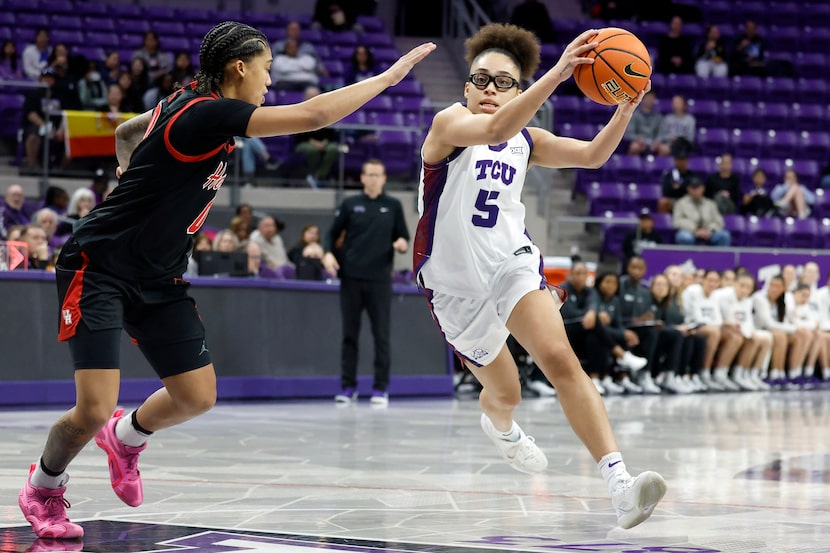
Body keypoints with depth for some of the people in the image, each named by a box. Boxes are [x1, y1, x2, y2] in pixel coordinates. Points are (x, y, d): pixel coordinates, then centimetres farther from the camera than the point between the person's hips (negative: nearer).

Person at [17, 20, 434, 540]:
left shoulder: (188, 104, 7)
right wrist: (392, 73, -20)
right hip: (99, 268, -9)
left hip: (158, 280, 9)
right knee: (94, 410, -14)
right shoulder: (207, 113, -21)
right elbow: (313, 115, -27)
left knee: (198, 396, 2)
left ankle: (127, 436, 32)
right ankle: (43, 486, 14)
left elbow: (126, 132, 26)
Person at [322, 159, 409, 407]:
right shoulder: (350, 204, 7)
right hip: (351, 277, 1)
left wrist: (403, 244, -13)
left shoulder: (393, 206, 7)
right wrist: (329, 253, -8)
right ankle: (348, 386, 12)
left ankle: (381, 388, 5)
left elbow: (404, 238, 10)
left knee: (381, 334, 0)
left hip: (380, 279, -1)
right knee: (350, 333, 5)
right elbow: (334, 233, 10)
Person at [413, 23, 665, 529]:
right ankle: (501, 426, 56)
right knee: (505, 392, 13)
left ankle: (620, 485, -35)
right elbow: (495, 130, -33)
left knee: (560, 360, -23)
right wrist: (557, 74, -45)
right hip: (456, 283, -3)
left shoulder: (527, 140, 7)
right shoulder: (449, 124, -12)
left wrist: (626, 109, -19)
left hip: (512, 262, 3)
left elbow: (591, 154, -1)